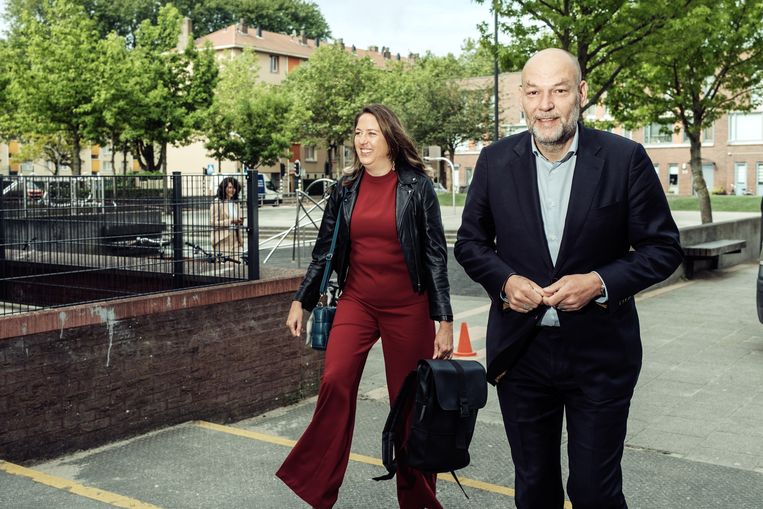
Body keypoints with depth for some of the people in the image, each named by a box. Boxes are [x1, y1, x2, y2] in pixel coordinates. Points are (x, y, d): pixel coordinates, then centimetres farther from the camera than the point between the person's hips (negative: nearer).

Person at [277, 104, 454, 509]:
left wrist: (444, 321, -7)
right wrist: (301, 301, 12)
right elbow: (324, 250, 13)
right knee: (335, 382, -19)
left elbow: (435, 254, -4)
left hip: (407, 307, -2)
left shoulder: (416, 186, -4)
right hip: (357, 301, 2)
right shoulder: (346, 188, 5)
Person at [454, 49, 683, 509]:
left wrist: (600, 282, -18)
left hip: (600, 354, -2)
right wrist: (504, 280, -12)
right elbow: (471, 241, 8)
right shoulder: (496, 161, -1)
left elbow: (663, 247, -3)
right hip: (520, 349, 3)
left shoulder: (625, 158, -8)